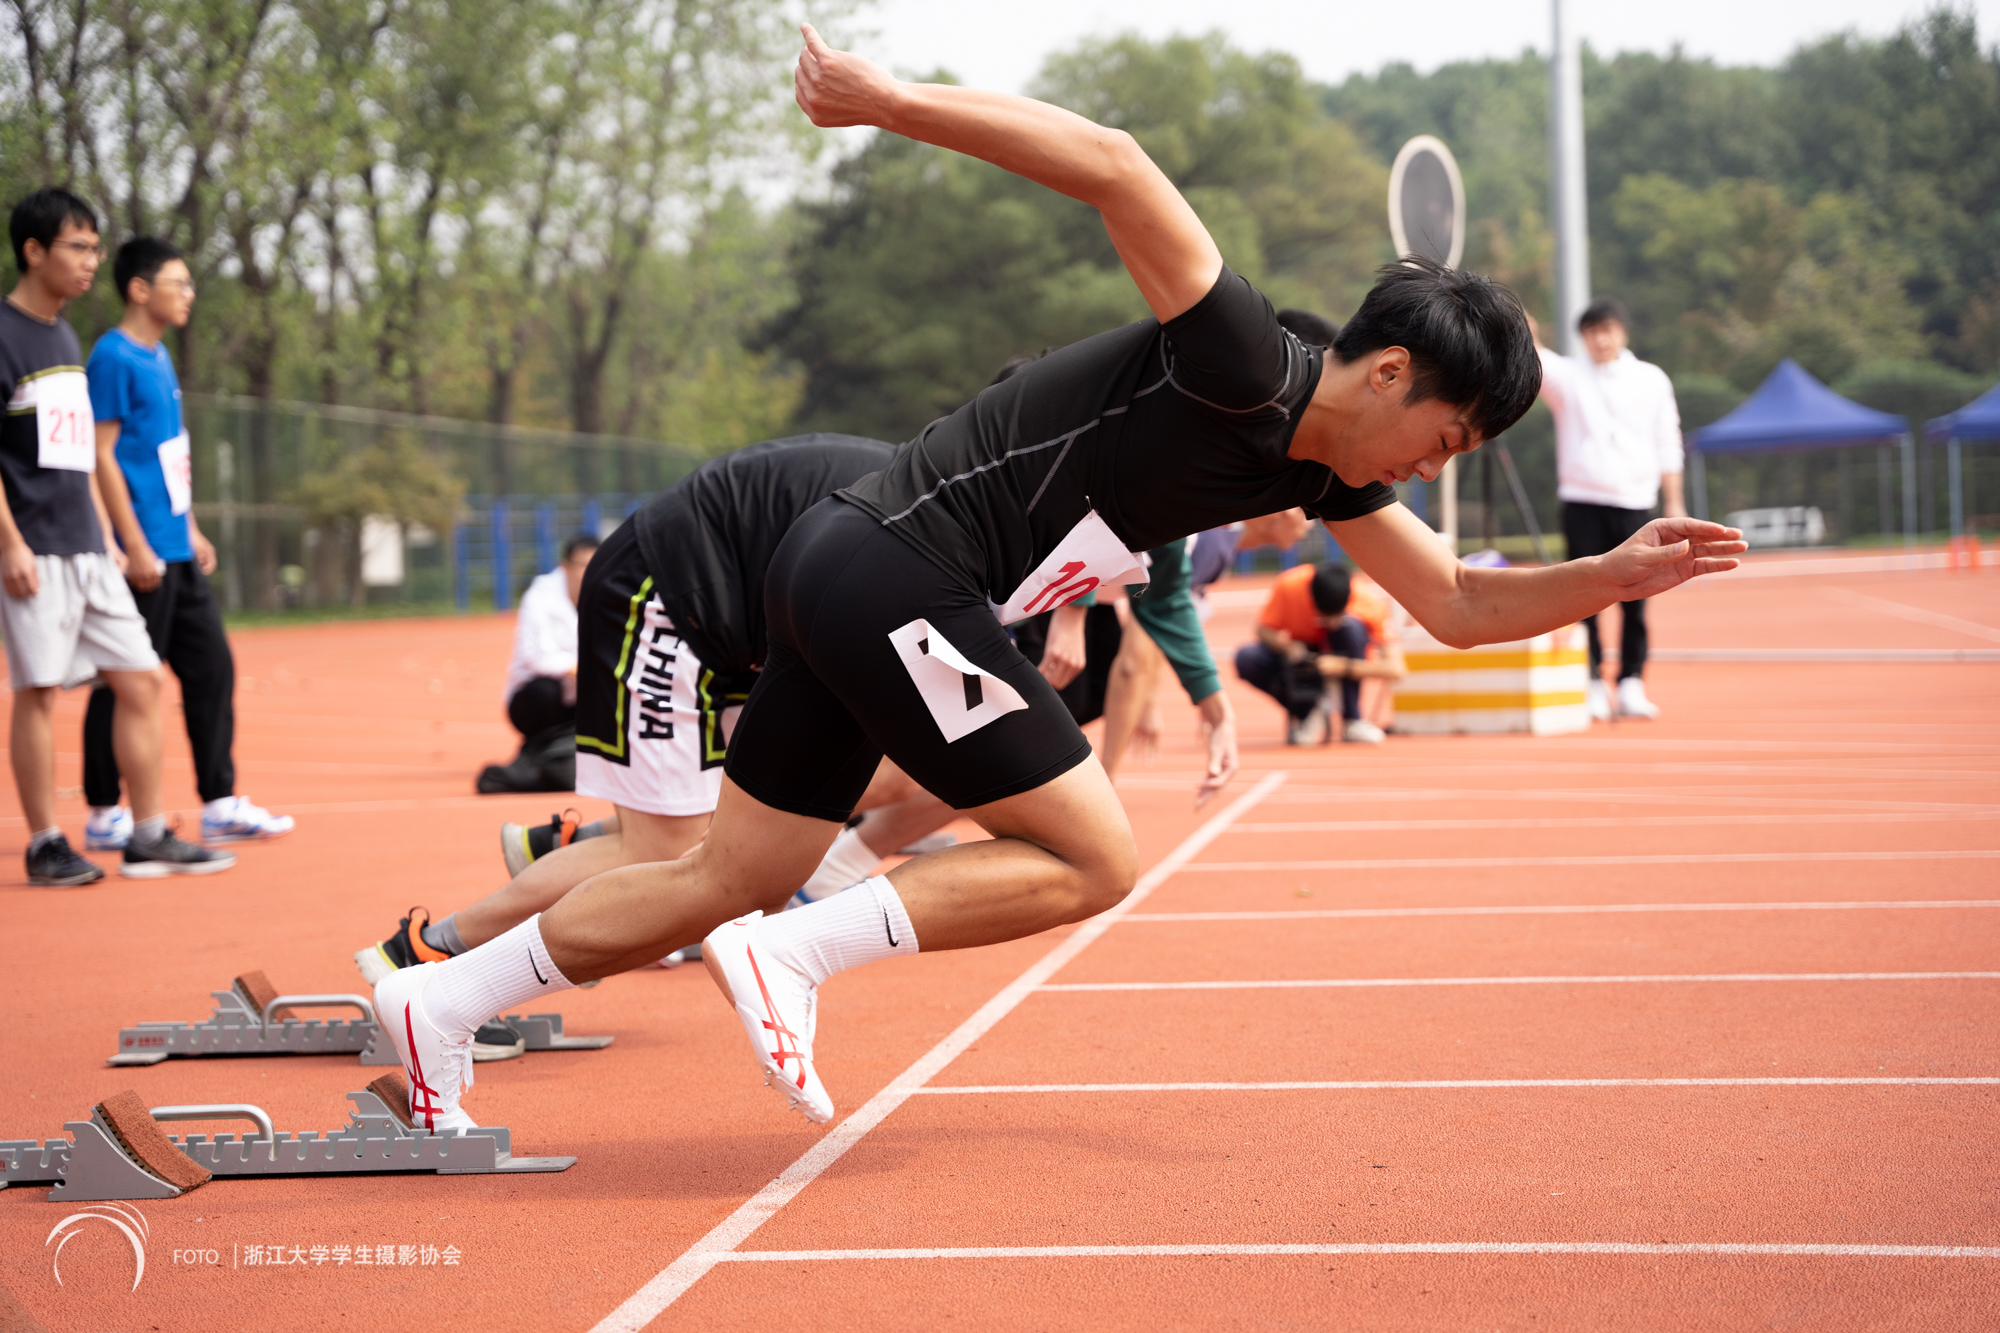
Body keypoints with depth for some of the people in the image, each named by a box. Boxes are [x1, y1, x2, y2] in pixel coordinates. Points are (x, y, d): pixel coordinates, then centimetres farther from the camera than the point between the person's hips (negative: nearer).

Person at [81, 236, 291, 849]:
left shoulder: (159, 357, 15)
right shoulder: (113, 357, -12)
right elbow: (102, 456, -16)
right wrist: (134, 545, -19)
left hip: (177, 552, 9)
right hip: (143, 554, -9)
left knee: (212, 667, 10)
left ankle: (220, 804, 15)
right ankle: (104, 815, 5)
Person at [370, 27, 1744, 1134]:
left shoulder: (1323, 464, 12)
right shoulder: (1243, 365, -17)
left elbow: (1457, 603, 20)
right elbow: (1117, 167, -27)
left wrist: (1618, 574, 7)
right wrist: (894, 102, -30)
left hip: (854, 586, 10)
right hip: (895, 568, -10)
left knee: (732, 881, 12)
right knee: (1094, 860, -6)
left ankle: (443, 1001, 16)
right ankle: (794, 953, -8)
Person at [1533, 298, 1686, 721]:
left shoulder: (1651, 380, 10)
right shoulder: (1568, 376, 6)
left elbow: (1667, 445, 11)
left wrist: (1674, 501, 6)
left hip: (1634, 503, 1)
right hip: (1582, 502, -1)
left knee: (1634, 599, 0)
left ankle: (1631, 683, 7)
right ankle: (1592, 683, 2)